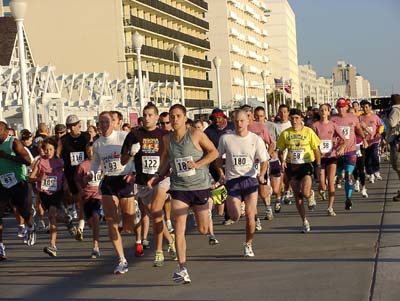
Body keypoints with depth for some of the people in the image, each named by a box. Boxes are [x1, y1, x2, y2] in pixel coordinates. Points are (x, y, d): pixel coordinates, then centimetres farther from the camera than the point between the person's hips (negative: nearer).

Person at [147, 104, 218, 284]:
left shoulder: (195, 134, -9)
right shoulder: (167, 139, 2)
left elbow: (214, 152, -4)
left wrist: (198, 164, -17)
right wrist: (157, 176, 3)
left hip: (200, 185, -2)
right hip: (179, 187, 2)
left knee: (202, 230, 8)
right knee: (179, 229, -11)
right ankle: (183, 269, -11)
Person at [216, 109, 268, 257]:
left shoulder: (256, 139, -1)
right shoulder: (225, 138, 1)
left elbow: (264, 160, 0)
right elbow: (218, 157, 13)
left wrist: (262, 174, -19)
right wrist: (221, 174, -2)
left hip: (250, 179, 0)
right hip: (232, 180, 0)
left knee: (250, 215, -6)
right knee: (235, 217, -10)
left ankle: (248, 245, 14)